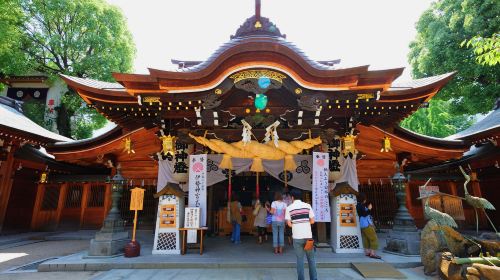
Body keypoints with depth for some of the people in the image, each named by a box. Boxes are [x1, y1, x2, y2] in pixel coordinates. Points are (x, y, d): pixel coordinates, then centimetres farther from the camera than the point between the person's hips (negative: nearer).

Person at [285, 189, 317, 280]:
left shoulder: (289, 208, -4)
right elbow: (312, 221, 1)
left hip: (297, 237, -1)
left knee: (300, 259, 8)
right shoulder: (307, 206, 0)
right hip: (308, 236, 2)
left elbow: (289, 224, -5)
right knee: (311, 258, 15)